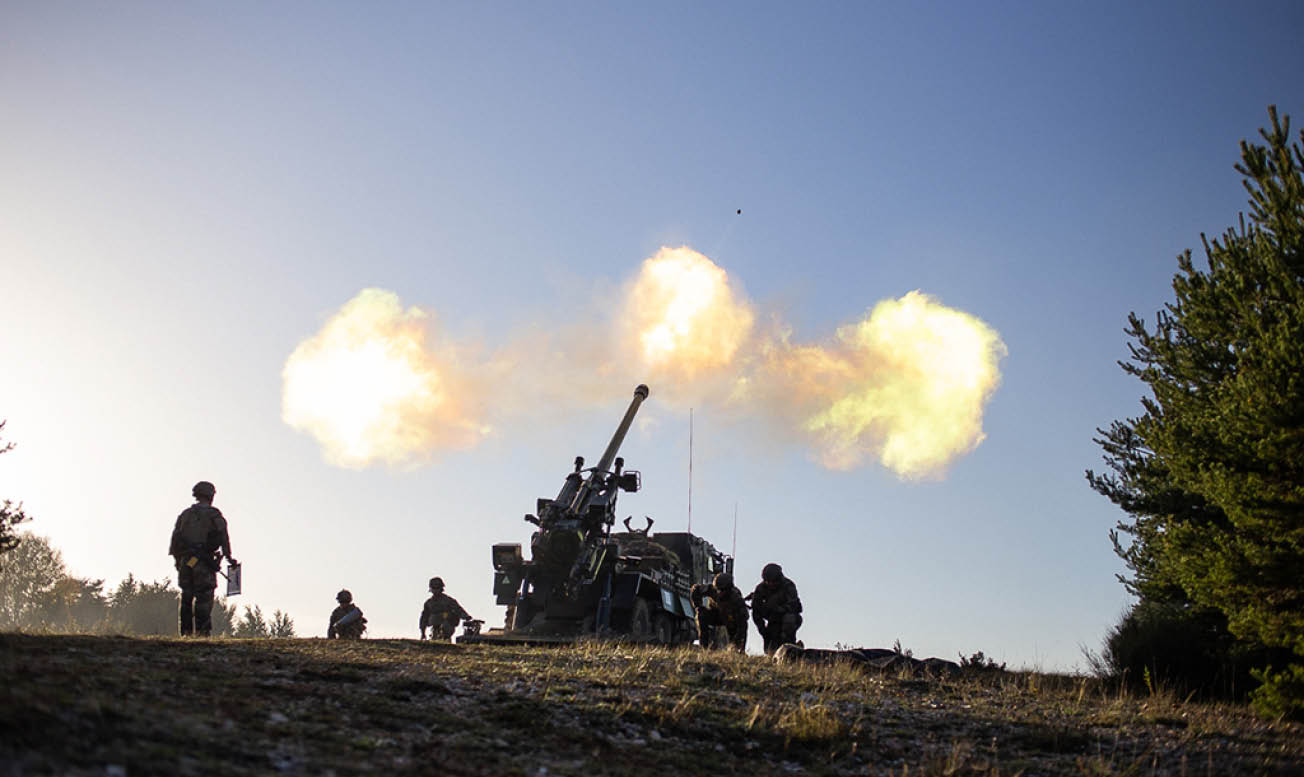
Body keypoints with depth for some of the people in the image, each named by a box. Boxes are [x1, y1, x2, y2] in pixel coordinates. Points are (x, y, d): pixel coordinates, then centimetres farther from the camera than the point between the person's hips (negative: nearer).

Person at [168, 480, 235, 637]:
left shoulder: (185, 514, 14)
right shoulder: (213, 514, -1)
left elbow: (175, 538, 13)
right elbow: (223, 537, -5)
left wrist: (178, 559, 19)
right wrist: (229, 557, 3)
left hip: (185, 561, 5)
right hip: (204, 564, -5)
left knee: (186, 598, 10)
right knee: (204, 598, -4)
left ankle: (186, 632, 10)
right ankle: (202, 632, -9)